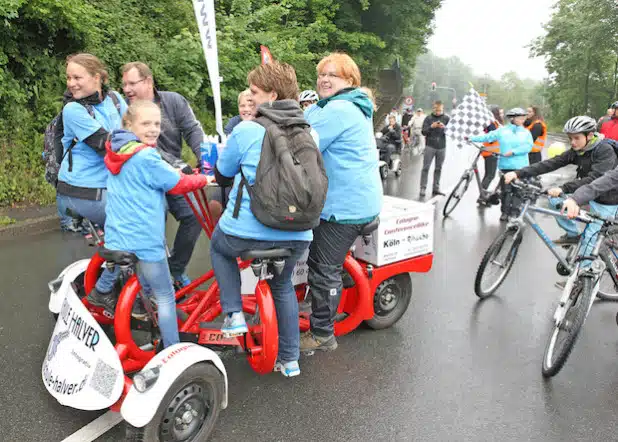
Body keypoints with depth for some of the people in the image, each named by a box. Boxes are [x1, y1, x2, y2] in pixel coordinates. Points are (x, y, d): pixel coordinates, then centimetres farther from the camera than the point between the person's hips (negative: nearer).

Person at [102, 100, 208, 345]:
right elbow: (178, 184, -9)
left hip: (115, 239, 8)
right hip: (144, 241, -8)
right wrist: (204, 179, 5)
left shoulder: (117, 152, 10)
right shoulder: (146, 157, -17)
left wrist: (170, 170, 8)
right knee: (165, 297, 5)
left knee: (140, 291, 24)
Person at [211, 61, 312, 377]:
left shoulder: (246, 131, -8)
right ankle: (290, 360, 32)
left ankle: (234, 314, 18)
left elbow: (222, 176, 5)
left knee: (219, 247, 30)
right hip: (297, 235, 4)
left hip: (247, 231, -4)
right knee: (283, 285, 29)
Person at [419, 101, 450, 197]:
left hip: (442, 147, 2)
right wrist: (431, 126, -19)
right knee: (426, 167, -5)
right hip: (430, 146, -2)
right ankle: (423, 188, -3)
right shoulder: (428, 119, 3)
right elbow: (423, 132, -2)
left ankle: (436, 188, 12)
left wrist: (444, 127, -18)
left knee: (438, 168, 6)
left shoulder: (446, 119, 6)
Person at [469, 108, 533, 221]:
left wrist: (513, 151, -16)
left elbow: (528, 146, -3)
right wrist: (472, 138, -2)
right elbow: (488, 137, 5)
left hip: (521, 166, 1)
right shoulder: (502, 130, 7)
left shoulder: (526, 132, 10)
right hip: (506, 165, -1)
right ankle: (505, 211, 8)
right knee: (506, 190, -1)